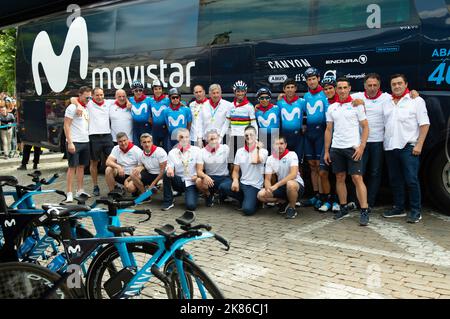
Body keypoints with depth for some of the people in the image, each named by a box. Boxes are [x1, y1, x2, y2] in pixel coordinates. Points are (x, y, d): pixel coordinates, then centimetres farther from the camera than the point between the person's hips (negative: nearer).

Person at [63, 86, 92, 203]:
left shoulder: (87, 108, 14)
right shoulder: (72, 107, -8)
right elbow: (66, 126, -12)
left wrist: (88, 139, 12)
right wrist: (70, 142, -18)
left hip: (85, 141, 7)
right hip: (74, 142, -7)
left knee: (81, 166, 10)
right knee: (72, 167, -4)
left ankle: (80, 190, 18)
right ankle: (69, 193, -1)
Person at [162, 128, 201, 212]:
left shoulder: (196, 150, 0)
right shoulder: (172, 152, 3)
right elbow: (169, 166, -6)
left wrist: (197, 175, -15)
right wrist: (169, 169, -30)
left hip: (191, 182, -2)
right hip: (178, 182, 2)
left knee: (191, 206, -25)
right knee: (167, 174, -30)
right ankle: (168, 201, -13)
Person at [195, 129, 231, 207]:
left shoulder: (225, 148, -4)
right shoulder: (202, 152, -4)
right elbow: (199, 171, -11)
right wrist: (205, 176, -31)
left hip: (224, 178, 0)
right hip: (209, 177, 0)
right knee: (198, 181, -32)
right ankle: (208, 195, 3)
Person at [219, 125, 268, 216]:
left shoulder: (263, 151, -6)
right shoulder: (240, 151, 8)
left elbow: (254, 161, -28)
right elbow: (235, 170, 8)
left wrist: (256, 147, -11)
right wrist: (235, 180, -14)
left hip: (254, 186, -5)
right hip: (242, 183, 5)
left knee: (247, 210, -27)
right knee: (223, 187, -23)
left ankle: (253, 201, 11)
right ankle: (244, 199, 2)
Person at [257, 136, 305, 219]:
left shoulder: (292, 155, -14)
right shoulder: (270, 159, 0)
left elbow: (293, 174, -28)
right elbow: (267, 179, -2)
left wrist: (276, 185, -35)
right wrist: (268, 188, -26)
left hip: (297, 185, -5)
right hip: (281, 187, 5)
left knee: (290, 184, -41)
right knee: (261, 195, -15)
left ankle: (292, 208, -12)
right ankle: (285, 202, 7)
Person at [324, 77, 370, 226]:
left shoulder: (356, 105, 0)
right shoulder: (331, 108, 11)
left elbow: (365, 127, -1)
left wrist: (361, 147, -12)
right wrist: (326, 151, 8)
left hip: (353, 148, -4)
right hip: (336, 148, 4)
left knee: (357, 178, -8)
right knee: (340, 178, 9)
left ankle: (364, 211, -6)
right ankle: (343, 207, 20)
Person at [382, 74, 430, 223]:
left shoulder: (416, 100, 0)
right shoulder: (386, 103, 14)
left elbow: (424, 124, -4)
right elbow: (383, 124, 17)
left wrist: (419, 145, -12)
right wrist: (383, 143, 6)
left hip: (408, 147, -5)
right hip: (390, 148, 5)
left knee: (411, 180, -6)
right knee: (395, 180, 11)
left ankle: (416, 212, 2)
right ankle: (398, 208, 21)